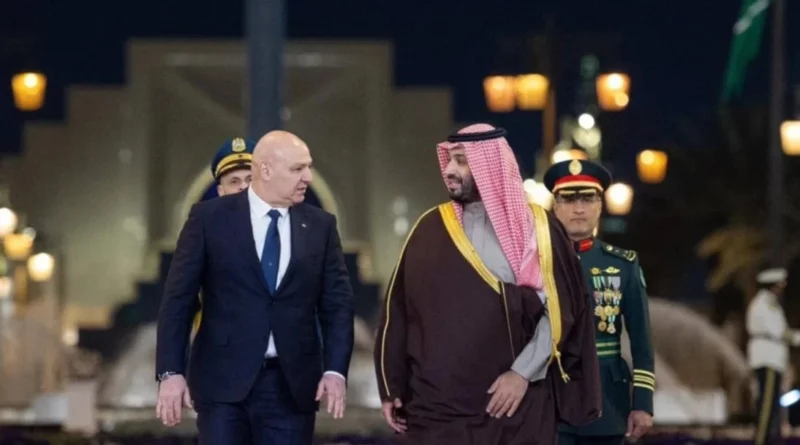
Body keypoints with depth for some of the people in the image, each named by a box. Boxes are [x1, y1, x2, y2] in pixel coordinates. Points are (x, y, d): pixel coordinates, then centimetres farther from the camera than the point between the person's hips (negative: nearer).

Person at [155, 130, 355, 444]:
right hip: (224, 381, -2)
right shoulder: (210, 218, 1)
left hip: (292, 385, 3)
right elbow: (179, 299, 0)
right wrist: (171, 372, -8)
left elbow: (337, 302, 7)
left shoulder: (320, 226, 9)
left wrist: (335, 370, -7)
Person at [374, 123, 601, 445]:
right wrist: (391, 388, 6)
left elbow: (560, 309, -1)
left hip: (516, 405, -1)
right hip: (437, 405, 1)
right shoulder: (430, 229, 7)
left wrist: (523, 372, -10)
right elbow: (398, 311, 9)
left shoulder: (537, 229, 3)